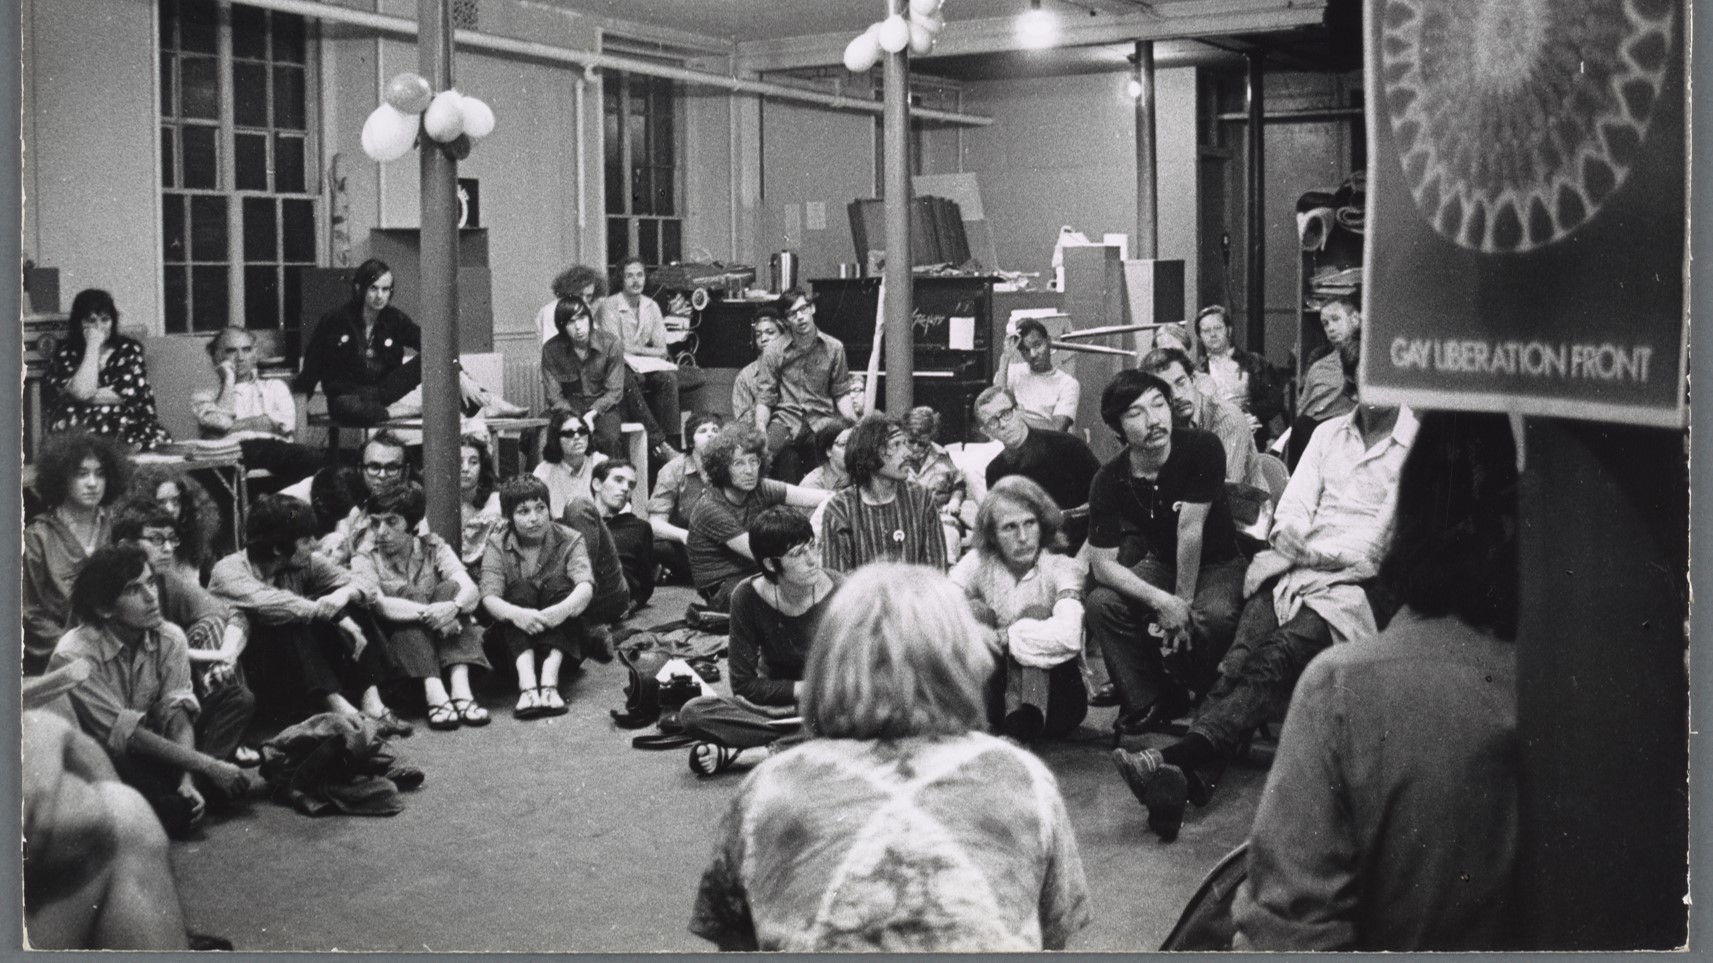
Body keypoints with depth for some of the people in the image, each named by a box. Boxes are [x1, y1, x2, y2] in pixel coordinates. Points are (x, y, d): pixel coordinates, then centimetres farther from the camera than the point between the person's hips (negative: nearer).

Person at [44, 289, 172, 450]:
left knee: (161, 442, -28)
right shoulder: (64, 353, 7)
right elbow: (82, 392, -11)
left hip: (131, 429, 1)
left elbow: (128, 394, -2)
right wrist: (93, 346, -4)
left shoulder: (128, 349, 12)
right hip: (79, 434, -1)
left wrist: (87, 396, -7)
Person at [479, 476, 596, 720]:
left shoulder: (569, 540, -3)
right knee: (521, 589, -25)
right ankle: (527, 684, -45)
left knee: (558, 583, -23)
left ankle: (549, 680, -41)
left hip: (563, 645, 0)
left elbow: (586, 586, -21)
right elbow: (489, 597, -17)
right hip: (516, 643, 0)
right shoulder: (498, 546, -1)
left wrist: (564, 608, -43)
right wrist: (516, 614, -40)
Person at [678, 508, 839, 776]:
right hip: (776, 703, 1)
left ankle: (735, 755, -30)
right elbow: (743, 684, -7)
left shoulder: (838, 591, -15)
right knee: (692, 713, -23)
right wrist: (802, 689, -15)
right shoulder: (748, 596, -12)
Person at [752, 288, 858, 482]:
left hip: (821, 421, 1)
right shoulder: (774, 351, 5)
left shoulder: (833, 347, 9)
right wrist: (760, 427, -14)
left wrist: (853, 419, -6)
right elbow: (764, 398, 4)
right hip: (785, 420, -1)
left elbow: (841, 393, 13)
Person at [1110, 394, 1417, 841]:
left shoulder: (1418, 448, 4)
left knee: (1277, 656, -31)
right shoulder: (1328, 434, 23)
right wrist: (1290, 539, -8)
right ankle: (1195, 777, -43)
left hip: (1359, 586, -5)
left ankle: (1178, 757, -48)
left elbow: (1380, 547, -5)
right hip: (1296, 575, 5)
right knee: (1240, 658, -25)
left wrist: (1305, 550, -5)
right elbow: (1291, 511, 14)